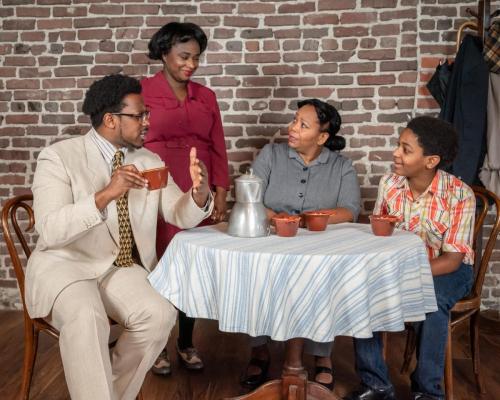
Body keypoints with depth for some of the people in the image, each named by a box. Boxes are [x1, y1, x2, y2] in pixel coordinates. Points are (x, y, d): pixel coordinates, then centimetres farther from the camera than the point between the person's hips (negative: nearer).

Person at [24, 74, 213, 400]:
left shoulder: (150, 161, 6)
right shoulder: (59, 157, -10)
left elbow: (181, 216, 4)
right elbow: (50, 230, -22)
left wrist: (199, 192, -19)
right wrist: (105, 195, -36)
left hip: (121, 268, 5)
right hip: (64, 264, -4)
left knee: (159, 315, -22)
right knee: (87, 318, -34)